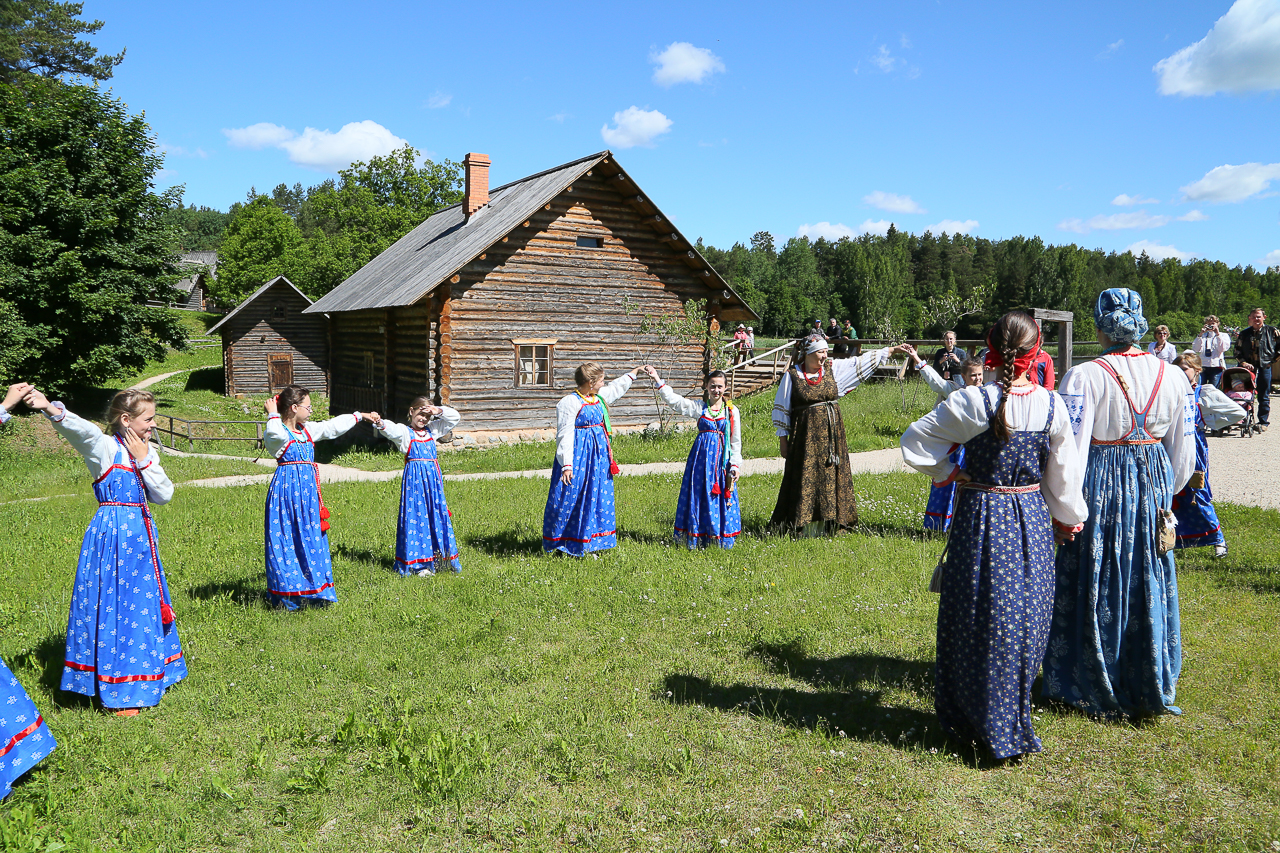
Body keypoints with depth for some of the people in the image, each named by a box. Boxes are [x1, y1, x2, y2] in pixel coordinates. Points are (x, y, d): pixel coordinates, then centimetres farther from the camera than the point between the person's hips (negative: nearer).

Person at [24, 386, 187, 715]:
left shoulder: (147, 452, 9)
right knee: (112, 605, -3)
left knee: (141, 604, 15)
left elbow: (164, 496, 2)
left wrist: (144, 461, -8)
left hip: (140, 535, 7)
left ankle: (142, 677, 31)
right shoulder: (104, 448, -9)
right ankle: (115, 693, 8)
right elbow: (81, 430, -31)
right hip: (111, 536, -7)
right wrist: (53, 410, -51)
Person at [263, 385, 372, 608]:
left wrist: (360, 416, 33)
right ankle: (287, 595, 1)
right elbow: (274, 433, -34)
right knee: (287, 541, -5)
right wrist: (273, 414, -18)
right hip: (287, 490, -8)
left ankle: (314, 591, 19)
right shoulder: (277, 433, -9)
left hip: (308, 490, 8)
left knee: (312, 540, 10)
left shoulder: (307, 430, 15)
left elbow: (333, 426, 27)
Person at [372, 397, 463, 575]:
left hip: (433, 476, 5)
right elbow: (392, 430, -23)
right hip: (414, 478, -5)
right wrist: (380, 424, -46)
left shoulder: (432, 430, 17)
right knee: (416, 516, -5)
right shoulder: (405, 432, 1)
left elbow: (455, 418, 22)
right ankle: (418, 563, -1)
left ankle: (439, 557, 20)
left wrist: (439, 411, 6)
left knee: (437, 514, 8)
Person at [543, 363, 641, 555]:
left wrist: (635, 372, 38)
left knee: (598, 495, 10)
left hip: (598, 455, 8)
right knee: (572, 496, -4)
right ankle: (563, 544, 8)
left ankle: (589, 542, 20)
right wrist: (566, 465, -24)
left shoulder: (599, 398, 9)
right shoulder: (569, 403, -14)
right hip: (579, 455, -8)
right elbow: (565, 436, -18)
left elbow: (616, 388, 32)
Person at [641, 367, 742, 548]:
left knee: (721, 497, 0)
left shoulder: (732, 411, 5)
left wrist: (735, 465, -1)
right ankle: (698, 538, 11)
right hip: (701, 456, 1)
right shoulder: (699, 407, 5)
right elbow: (673, 399, -3)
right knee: (699, 495, 2)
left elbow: (736, 442, 5)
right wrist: (657, 380, -11)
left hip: (722, 457, -1)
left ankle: (721, 538, 11)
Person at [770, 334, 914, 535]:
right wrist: (783, 440, -1)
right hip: (805, 435, -4)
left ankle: (828, 524, 11)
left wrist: (893, 349, 8)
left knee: (830, 475, 4)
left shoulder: (832, 369, 6)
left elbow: (863, 362, 9)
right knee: (807, 478, -3)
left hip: (831, 433, 4)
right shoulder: (792, 375, -3)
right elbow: (781, 409, 0)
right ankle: (805, 527, 2)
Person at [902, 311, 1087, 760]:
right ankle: (1014, 722, 26)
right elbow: (1064, 472, 5)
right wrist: (1069, 518, 19)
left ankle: (985, 725, 20)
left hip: (982, 516, -3)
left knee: (980, 618, 8)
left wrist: (947, 471, 3)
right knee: (1026, 616, 13)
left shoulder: (973, 401, -14)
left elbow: (914, 440, -10)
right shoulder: (1052, 404, -4)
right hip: (1033, 518, 3)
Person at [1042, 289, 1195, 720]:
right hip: (1152, 486, 4)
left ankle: (1092, 689, 22)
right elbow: (1185, 453, 6)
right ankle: (1151, 690, 28)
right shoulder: (1173, 376, 1)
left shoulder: (1084, 377, -15)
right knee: (1149, 586, 15)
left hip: (1098, 489, -4)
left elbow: (1070, 453, -17)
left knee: (1094, 587, 9)